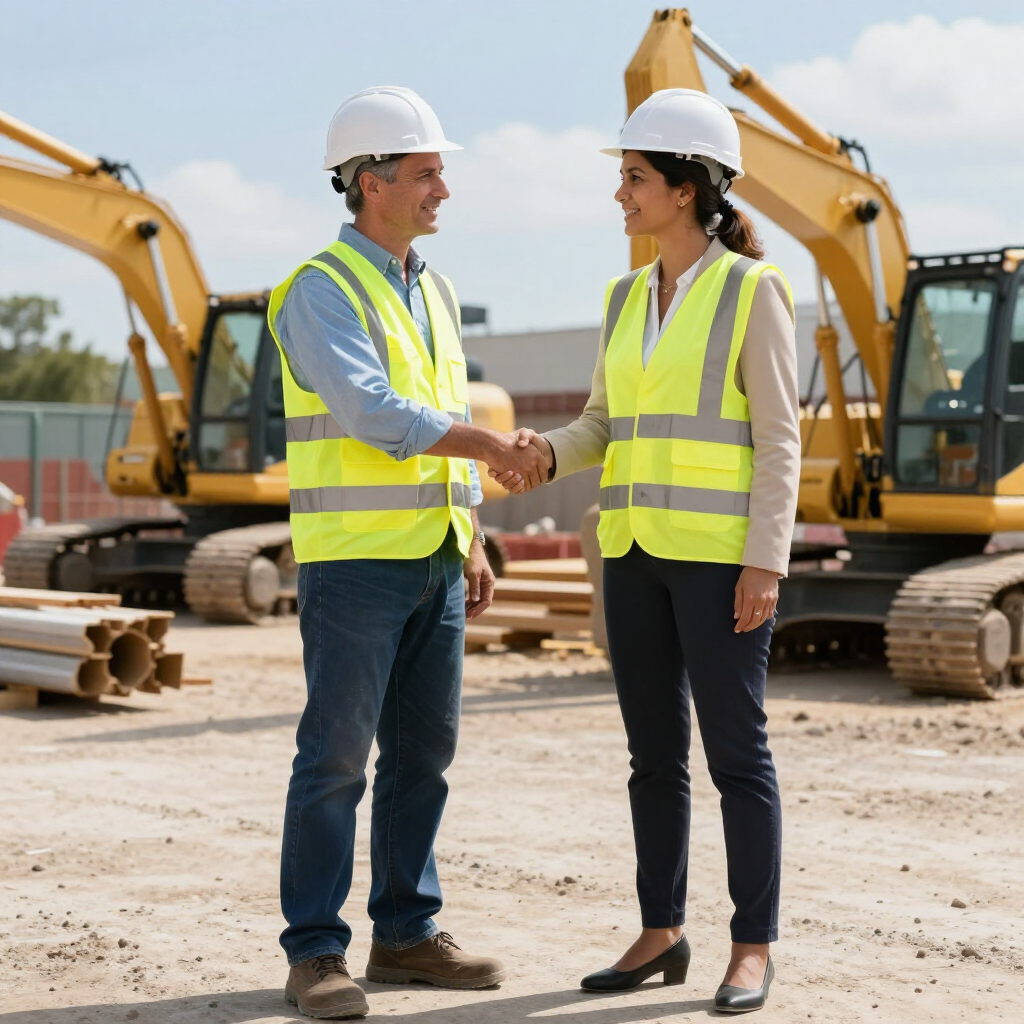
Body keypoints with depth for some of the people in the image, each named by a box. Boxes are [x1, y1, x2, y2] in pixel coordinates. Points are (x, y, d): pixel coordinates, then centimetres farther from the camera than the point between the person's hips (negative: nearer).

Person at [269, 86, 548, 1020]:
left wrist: (474, 544, 15)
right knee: (336, 756, -5)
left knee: (423, 750, 9)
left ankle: (406, 933, 18)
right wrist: (496, 447, -20)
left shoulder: (432, 290, 16)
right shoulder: (320, 292, -11)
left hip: (432, 560, 8)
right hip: (354, 557, -8)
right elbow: (374, 413, -23)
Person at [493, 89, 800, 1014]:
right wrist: (543, 458, -7)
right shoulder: (629, 299, 12)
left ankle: (753, 949, 7)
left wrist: (766, 563, -17)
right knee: (654, 752, 8)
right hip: (639, 549, 6)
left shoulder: (753, 290, -7)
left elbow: (779, 436, -10)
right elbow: (607, 427, 14)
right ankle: (662, 934, 17)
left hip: (722, 551, -6)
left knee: (736, 752, -3)